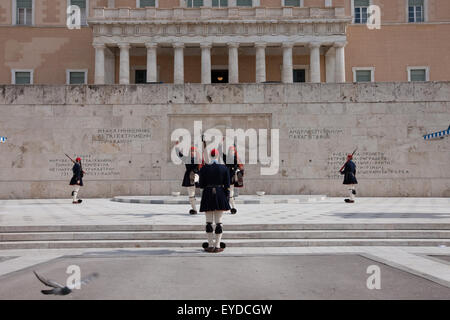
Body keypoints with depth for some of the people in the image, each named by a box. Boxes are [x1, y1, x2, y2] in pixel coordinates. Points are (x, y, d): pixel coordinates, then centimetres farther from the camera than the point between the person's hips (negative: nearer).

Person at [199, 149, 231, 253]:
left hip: (208, 196, 0)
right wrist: (227, 197, 6)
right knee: (218, 222, 5)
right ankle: (217, 246, 7)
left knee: (209, 222, 7)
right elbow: (227, 186, -2)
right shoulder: (224, 168, -1)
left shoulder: (204, 169, -2)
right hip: (220, 196, 0)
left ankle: (210, 245, 11)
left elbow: (201, 185, -1)